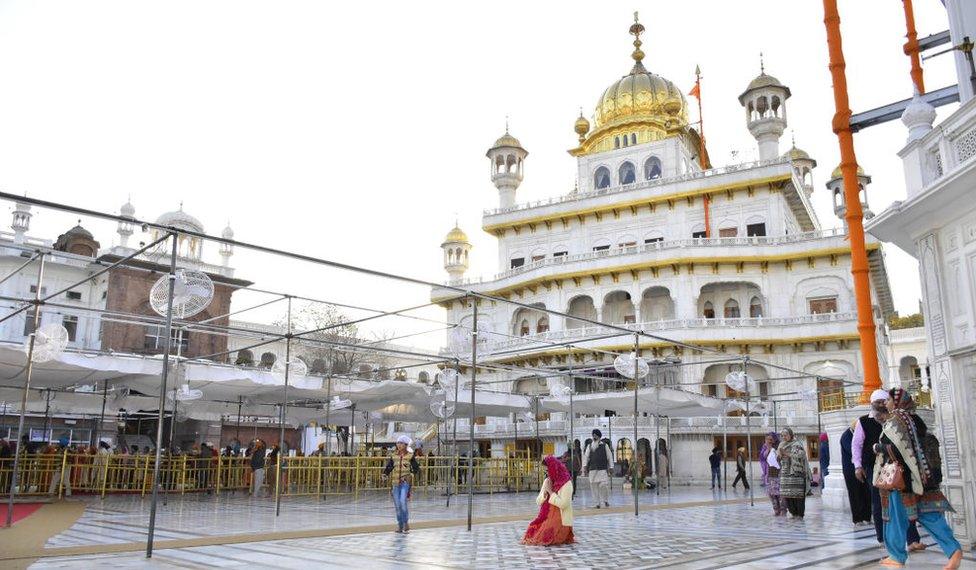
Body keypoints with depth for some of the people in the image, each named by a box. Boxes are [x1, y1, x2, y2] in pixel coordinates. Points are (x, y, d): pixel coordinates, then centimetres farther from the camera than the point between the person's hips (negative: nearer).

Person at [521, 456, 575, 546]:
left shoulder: (566, 483, -11)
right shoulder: (547, 481, 10)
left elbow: (562, 504, -20)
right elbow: (538, 502, 10)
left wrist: (551, 492, -15)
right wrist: (545, 492, -8)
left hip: (560, 520, -6)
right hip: (545, 517, 6)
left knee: (544, 538, -23)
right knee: (531, 532, -16)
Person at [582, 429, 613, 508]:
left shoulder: (604, 445, 6)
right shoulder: (589, 446, 12)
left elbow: (609, 457, 7)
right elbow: (586, 457, 9)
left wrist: (610, 468, 1)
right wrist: (584, 468, 0)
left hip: (603, 469, -3)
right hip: (592, 469, 3)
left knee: (603, 485, -10)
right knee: (594, 486, 0)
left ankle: (606, 500, 11)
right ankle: (597, 503, 9)